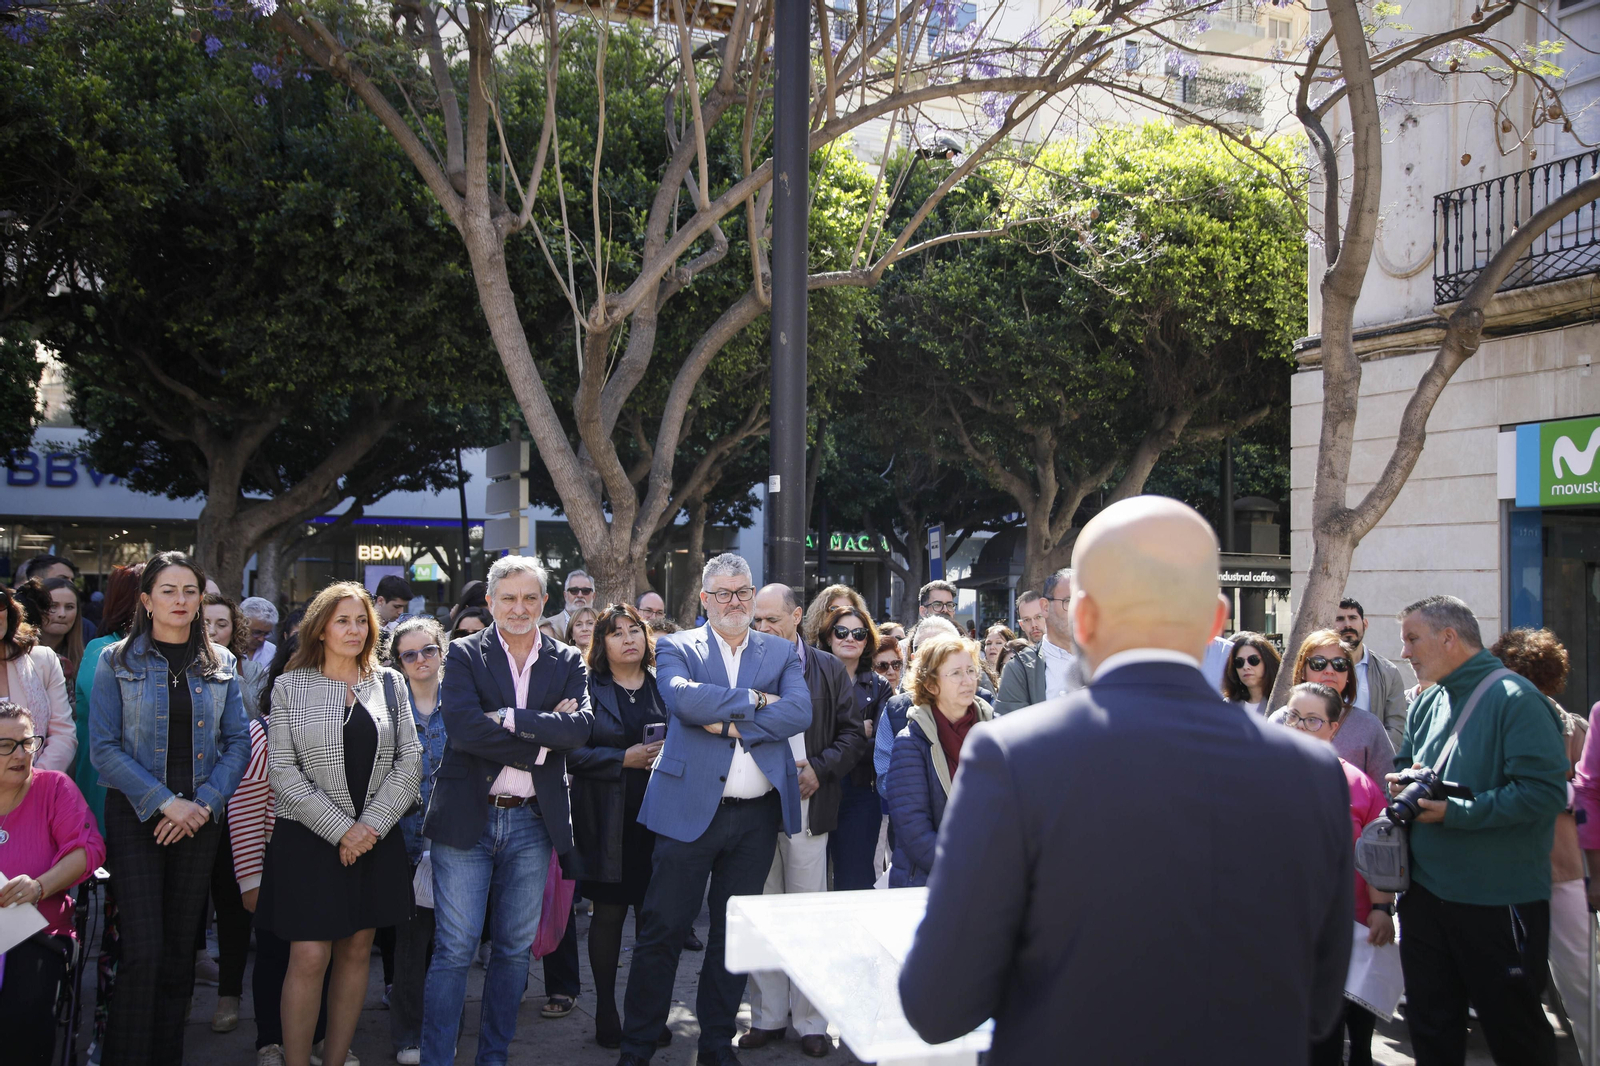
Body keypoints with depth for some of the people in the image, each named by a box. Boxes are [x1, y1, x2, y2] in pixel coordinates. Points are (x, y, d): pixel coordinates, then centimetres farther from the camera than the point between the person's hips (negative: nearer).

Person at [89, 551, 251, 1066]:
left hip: (201, 818, 3)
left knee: (181, 945, 8)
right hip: (135, 815, -3)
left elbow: (238, 742, 5)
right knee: (143, 949, -10)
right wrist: (166, 803, -14)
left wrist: (206, 802, -9)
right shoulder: (118, 661, -1)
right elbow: (104, 748, -7)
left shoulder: (220, 664, 7)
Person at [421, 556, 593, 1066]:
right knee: (454, 950, -1)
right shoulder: (464, 655, 0)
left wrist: (511, 718, -17)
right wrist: (540, 742, -14)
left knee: (514, 948, 11)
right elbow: (462, 728, -15)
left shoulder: (567, 663, 7)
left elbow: (581, 726, -10)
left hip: (533, 821, 3)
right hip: (467, 817, -3)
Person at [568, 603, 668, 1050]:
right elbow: (573, 752, -6)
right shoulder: (588, 686, 3)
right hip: (607, 820, -2)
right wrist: (625, 758, -14)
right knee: (608, 912, 3)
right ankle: (606, 1010, 17)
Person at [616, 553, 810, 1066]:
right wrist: (755, 699, -11)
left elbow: (801, 711, -7)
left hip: (757, 816, 3)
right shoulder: (677, 648, 4)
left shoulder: (782, 652, 10)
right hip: (691, 808, -3)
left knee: (735, 932, 12)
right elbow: (682, 698, -17)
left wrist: (731, 723, -14)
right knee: (661, 931, 0)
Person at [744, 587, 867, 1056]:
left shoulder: (829, 669, 6)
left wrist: (819, 768, -9)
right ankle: (768, 1017, 18)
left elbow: (853, 734, 4)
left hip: (807, 806, -1)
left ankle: (810, 1021, 13)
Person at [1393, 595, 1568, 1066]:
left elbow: (1545, 790, -24)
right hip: (1425, 894, 7)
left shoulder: (1515, 699, -15)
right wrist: (1403, 783, -2)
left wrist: (1456, 812, -24)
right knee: (1430, 1027, 16)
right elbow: (1404, 765, 22)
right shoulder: (1426, 704, 9)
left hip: (1499, 903, -7)